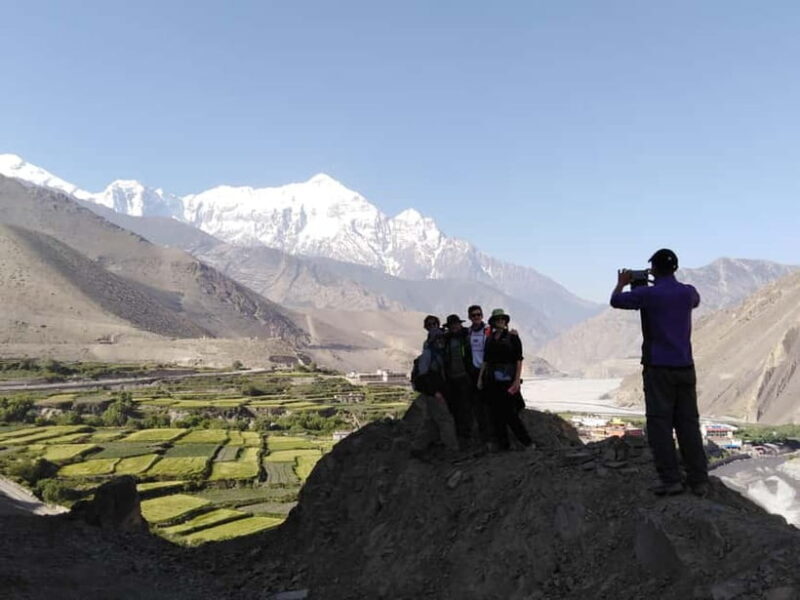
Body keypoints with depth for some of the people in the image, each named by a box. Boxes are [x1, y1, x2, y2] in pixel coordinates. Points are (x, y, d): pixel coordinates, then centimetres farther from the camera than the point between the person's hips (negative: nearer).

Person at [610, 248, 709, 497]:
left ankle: (670, 479, -2)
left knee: (660, 423, 1)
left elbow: (616, 301, 3)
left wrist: (622, 282, 23)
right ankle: (699, 480, 9)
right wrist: (665, 282, 29)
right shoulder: (688, 292, 5)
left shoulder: (648, 294, -10)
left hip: (658, 367, -4)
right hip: (685, 367, 4)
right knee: (688, 423, 7)